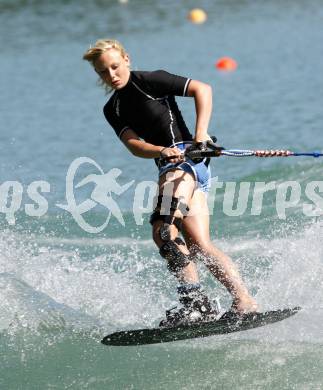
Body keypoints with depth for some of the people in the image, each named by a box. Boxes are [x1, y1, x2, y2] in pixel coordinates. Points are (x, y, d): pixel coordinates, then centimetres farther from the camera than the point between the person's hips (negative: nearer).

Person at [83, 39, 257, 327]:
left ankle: (194, 300, -34)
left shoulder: (148, 81, -2)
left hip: (187, 156, -8)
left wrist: (201, 133, -16)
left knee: (164, 232, -26)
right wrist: (160, 151, -20)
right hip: (168, 166, 8)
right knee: (199, 246, -4)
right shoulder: (112, 110, 17)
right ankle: (245, 302, -9)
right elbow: (133, 144, 1)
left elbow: (202, 89, -6)